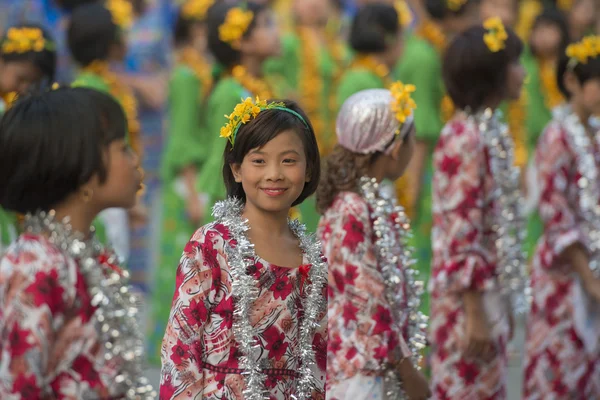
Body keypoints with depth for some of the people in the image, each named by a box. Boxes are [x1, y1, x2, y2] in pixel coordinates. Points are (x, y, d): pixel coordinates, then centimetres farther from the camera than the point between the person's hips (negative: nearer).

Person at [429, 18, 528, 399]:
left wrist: (503, 304, 16)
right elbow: (460, 236, -20)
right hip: (469, 297, -9)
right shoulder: (466, 140, -18)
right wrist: (476, 315, -19)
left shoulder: (492, 131, 9)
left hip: (492, 291, 9)